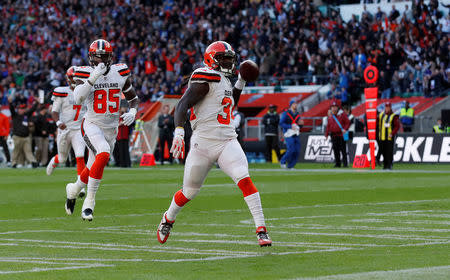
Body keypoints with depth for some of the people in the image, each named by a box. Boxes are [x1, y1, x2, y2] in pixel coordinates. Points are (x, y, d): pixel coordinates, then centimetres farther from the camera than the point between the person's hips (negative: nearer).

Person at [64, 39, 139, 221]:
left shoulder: (120, 73, 1)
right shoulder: (85, 73, -8)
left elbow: (133, 98, 13)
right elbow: (78, 99, -24)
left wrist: (132, 113, -7)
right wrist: (93, 78, -31)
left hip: (111, 129, 5)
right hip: (92, 125, -5)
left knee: (93, 168, 13)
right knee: (103, 154, -32)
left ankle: (73, 190, 46)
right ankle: (89, 202, -22)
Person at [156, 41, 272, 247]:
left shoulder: (224, 81, 19)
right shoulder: (205, 79, -8)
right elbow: (182, 105, -15)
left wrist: (240, 82, 26)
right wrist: (179, 132, -28)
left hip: (227, 141, 6)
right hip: (203, 142, -6)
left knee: (244, 179, -18)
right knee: (190, 191, 8)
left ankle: (261, 231, -21)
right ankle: (167, 220, 38)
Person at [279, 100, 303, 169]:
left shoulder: (297, 114, 14)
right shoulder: (286, 113, -5)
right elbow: (281, 123, -12)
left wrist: (300, 124, -2)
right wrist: (290, 126, -20)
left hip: (296, 135, 6)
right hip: (289, 134, -6)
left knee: (297, 151, -1)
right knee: (291, 150, -16)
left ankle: (290, 166, 11)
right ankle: (283, 162, 6)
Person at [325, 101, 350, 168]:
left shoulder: (342, 115, 2)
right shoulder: (330, 117, 16)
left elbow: (347, 122, 0)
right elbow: (328, 127, 19)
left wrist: (345, 129, -16)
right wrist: (326, 134, 9)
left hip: (341, 135, -5)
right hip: (333, 136, 5)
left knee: (343, 149, -7)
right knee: (336, 150, 4)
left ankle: (345, 163, -6)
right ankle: (337, 163, 10)